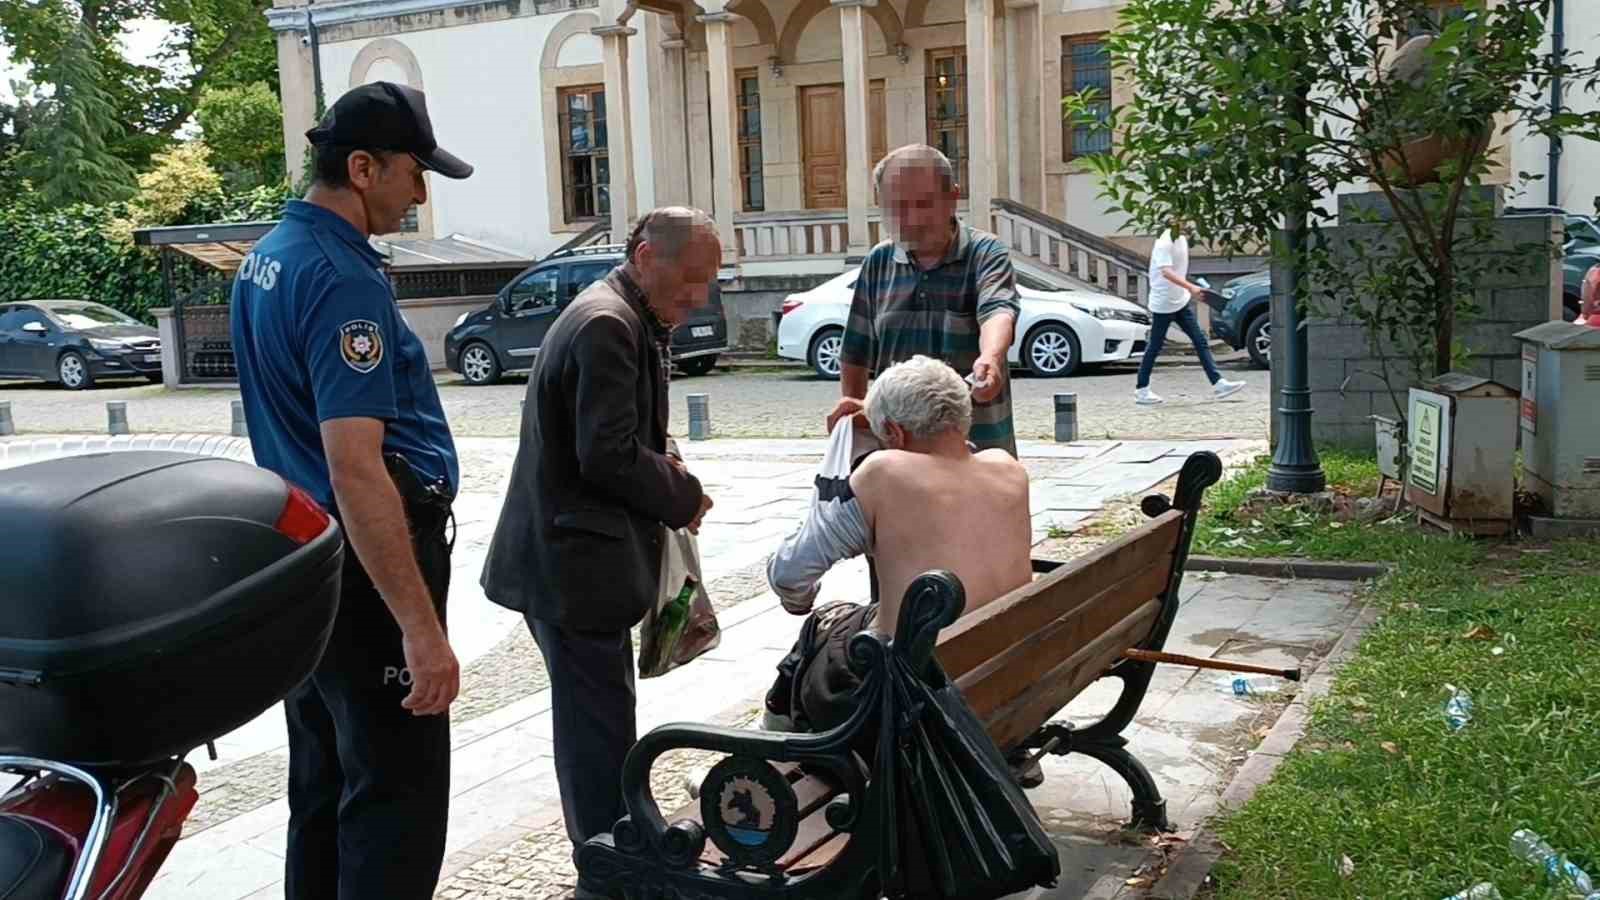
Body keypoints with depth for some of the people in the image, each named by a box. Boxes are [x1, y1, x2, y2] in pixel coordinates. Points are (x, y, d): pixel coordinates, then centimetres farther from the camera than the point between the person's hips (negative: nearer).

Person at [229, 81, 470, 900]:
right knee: (397, 799, -2)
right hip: (364, 564, -10)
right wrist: (421, 626, -28)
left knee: (322, 788, 18)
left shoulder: (268, 254, 10)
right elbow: (356, 470, -27)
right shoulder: (343, 280, -20)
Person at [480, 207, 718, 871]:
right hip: (575, 564, -11)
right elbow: (609, 454, -25)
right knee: (599, 722, -1)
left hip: (572, 556, 11)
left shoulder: (627, 318, 14)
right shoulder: (608, 324, -19)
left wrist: (661, 463, 3)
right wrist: (683, 496, -11)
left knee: (599, 716, 20)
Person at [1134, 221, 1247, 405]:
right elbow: (1166, 272, -33)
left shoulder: (1181, 239, 6)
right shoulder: (1165, 243, -20)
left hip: (1181, 301, 8)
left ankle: (1218, 383, 5)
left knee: (1201, 341, 4)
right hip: (1163, 303, -8)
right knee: (1155, 347, 2)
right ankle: (1141, 390, 13)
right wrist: (1190, 287, -44)